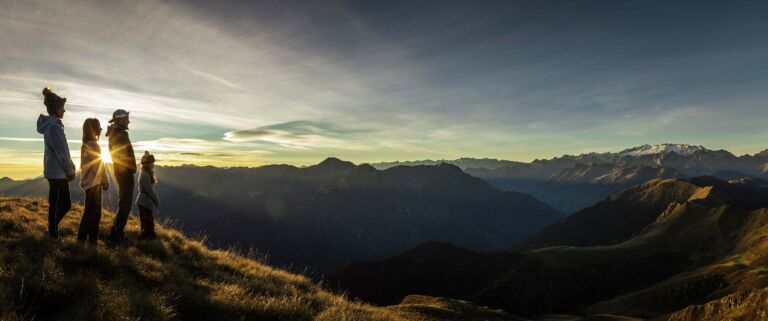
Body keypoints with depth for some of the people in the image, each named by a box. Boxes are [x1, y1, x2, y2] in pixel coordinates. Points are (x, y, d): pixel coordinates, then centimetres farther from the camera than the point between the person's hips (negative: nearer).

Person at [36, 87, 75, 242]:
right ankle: (53, 234, 8)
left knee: (55, 204, 17)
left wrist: (71, 166, 11)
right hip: (58, 172, -10)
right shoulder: (53, 126, -18)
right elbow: (61, 152, -18)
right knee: (64, 204, -2)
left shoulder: (51, 124, 13)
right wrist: (70, 170, -8)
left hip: (53, 171, 10)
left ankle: (53, 230, 26)